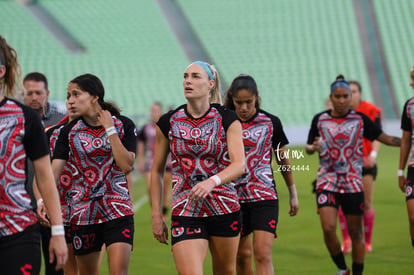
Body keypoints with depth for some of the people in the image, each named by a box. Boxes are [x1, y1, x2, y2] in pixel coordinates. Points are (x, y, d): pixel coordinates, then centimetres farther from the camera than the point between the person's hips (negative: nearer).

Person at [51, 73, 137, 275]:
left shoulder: (123, 125, -1)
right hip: (82, 214, 3)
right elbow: (54, 170, -6)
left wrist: (110, 129, -12)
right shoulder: (69, 132, 3)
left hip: (118, 212, -3)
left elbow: (127, 165, -13)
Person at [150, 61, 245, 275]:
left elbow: (239, 164, -14)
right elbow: (156, 171, 9)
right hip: (185, 214, 0)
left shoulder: (227, 119, -3)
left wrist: (212, 181, -32)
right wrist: (156, 214, 5)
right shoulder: (168, 122, 1)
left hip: (225, 208, 0)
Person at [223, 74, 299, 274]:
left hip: (264, 197, -2)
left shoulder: (271, 122, -1)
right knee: (242, 255, 10)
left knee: (263, 255, -13)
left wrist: (292, 193, 16)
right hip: (234, 196, 2)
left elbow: (283, 159, 11)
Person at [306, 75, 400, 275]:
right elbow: (308, 148, 12)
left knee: (355, 232, 3)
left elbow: (386, 139, 5)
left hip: (353, 183, 0)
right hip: (327, 182, 0)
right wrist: (315, 147, -11)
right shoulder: (319, 120, 4)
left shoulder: (360, 119, 2)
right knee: (328, 228, -14)